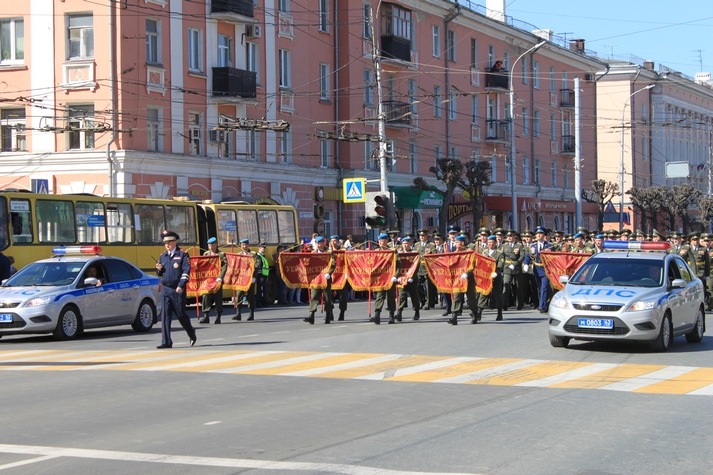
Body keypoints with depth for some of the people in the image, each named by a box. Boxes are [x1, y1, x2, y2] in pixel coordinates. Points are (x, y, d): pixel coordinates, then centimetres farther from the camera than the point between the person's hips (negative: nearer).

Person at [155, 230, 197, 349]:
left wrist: (181, 285, -19)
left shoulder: (183, 254, -3)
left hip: (178, 290, -5)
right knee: (165, 316, -2)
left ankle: (191, 334, 30)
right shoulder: (162, 256, 13)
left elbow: (186, 271, -10)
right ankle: (166, 342, -1)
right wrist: (159, 269, -3)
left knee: (181, 314, 4)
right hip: (165, 289, 5)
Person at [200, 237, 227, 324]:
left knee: (218, 299, 1)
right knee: (206, 297, -5)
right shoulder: (206, 254, 13)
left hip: (217, 280, -3)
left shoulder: (221, 254, 1)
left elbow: (224, 267, -7)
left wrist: (220, 278, -18)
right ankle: (206, 317, 0)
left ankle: (218, 318, 8)